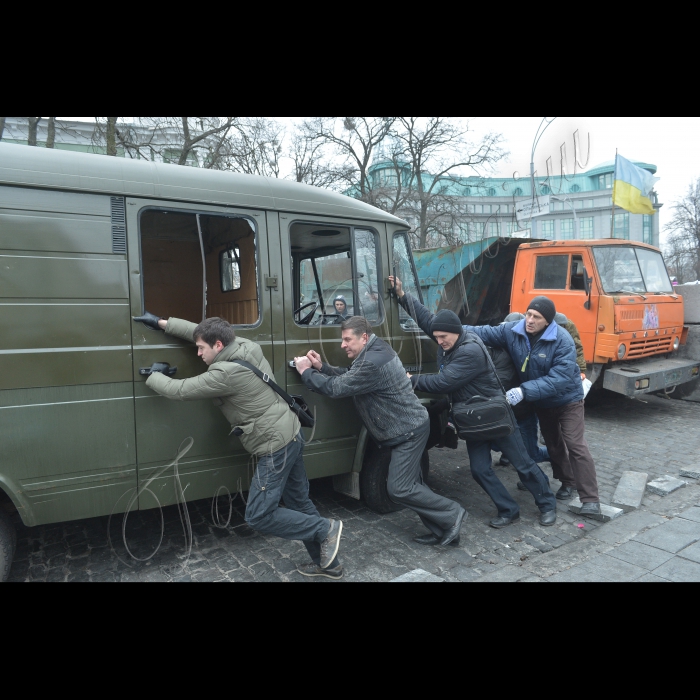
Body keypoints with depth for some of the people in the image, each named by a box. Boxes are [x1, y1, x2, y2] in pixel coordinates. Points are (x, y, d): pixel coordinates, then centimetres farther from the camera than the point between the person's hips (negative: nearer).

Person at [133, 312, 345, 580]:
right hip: (292, 434, 10)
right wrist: (162, 323, 17)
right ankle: (328, 564, 29)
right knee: (299, 502, 18)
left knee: (259, 516, 0)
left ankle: (326, 529, 7)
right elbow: (202, 331, 16)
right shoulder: (247, 347, 3)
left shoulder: (225, 374, -22)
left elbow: (179, 391, -11)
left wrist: (154, 375, 8)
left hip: (276, 445, -10)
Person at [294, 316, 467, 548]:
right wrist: (321, 367, 1)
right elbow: (348, 376, 15)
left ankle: (452, 514, 6)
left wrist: (306, 372, -12)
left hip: (409, 431, -11)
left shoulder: (373, 362, -27)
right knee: (410, 484, 15)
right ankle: (442, 530, 24)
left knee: (399, 489, -6)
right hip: (409, 427, 11)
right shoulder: (374, 351, 8)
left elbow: (337, 388, -24)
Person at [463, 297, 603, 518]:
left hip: (567, 399, -5)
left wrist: (524, 391, -45)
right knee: (553, 444, 18)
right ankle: (567, 482, 39)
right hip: (542, 402, 5)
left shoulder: (563, 340, -31)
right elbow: (484, 333, -14)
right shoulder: (513, 331, -17)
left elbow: (559, 379, -37)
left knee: (576, 446, -10)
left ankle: (591, 500, -2)